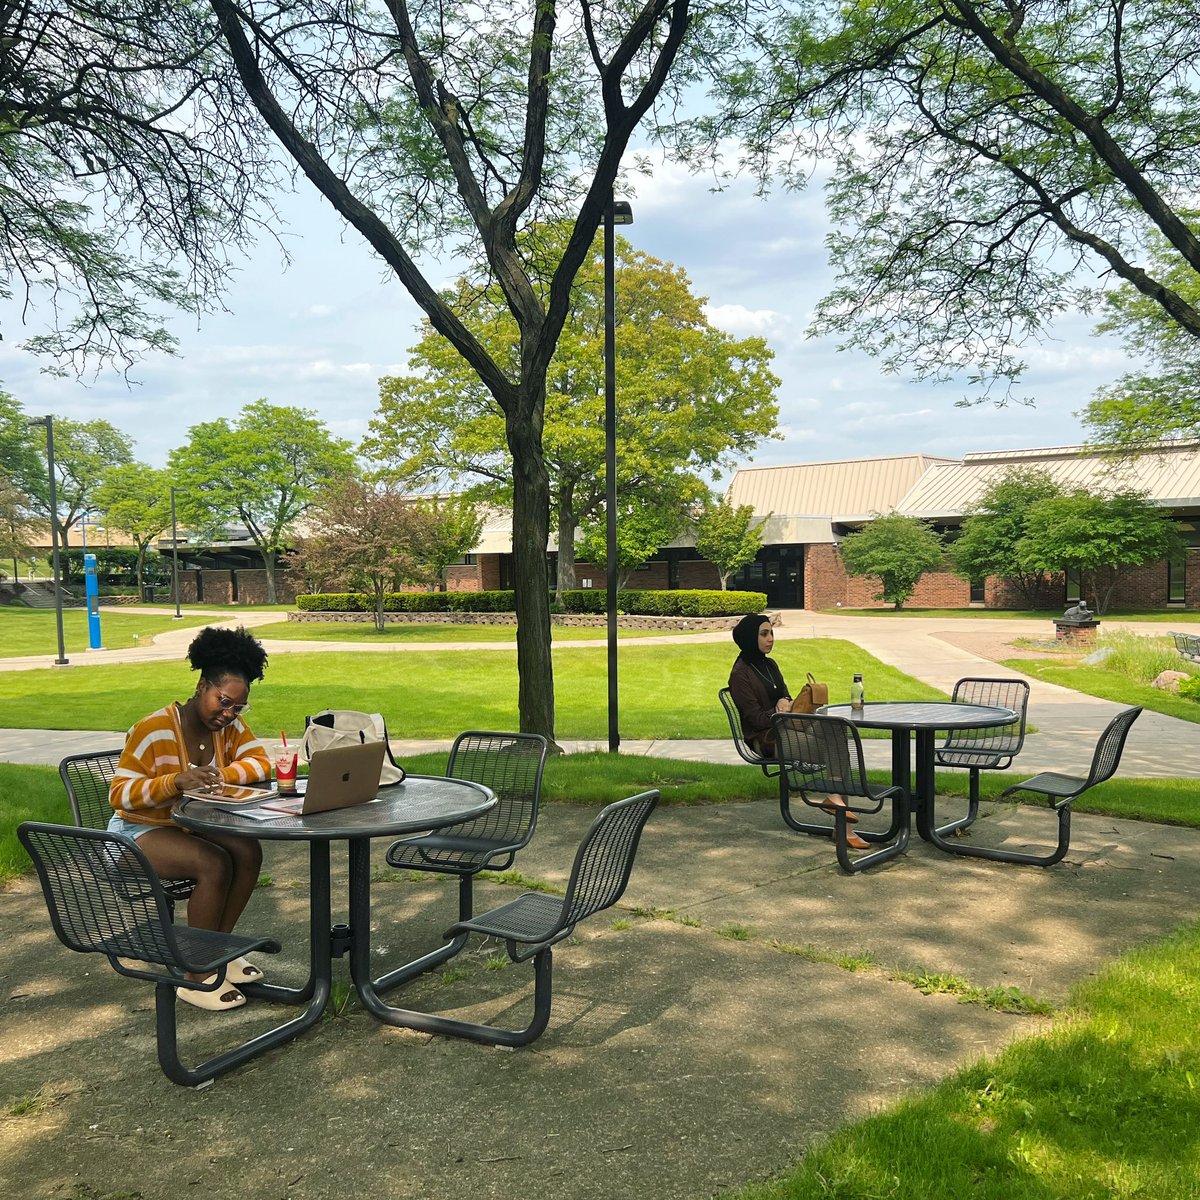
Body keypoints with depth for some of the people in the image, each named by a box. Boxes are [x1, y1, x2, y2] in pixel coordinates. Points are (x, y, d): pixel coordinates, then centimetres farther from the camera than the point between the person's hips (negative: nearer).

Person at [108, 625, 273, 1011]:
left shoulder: (230, 727, -2)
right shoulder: (153, 729, -22)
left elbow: (261, 762, -10)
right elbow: (118, 794, -22)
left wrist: (221, 775, -29)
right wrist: (176, 781, -38)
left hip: (193, 825, 6)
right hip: (139, 830, -6)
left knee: (248, 851, -23)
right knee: (215, 864, -31)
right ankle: (198, 977, -17)